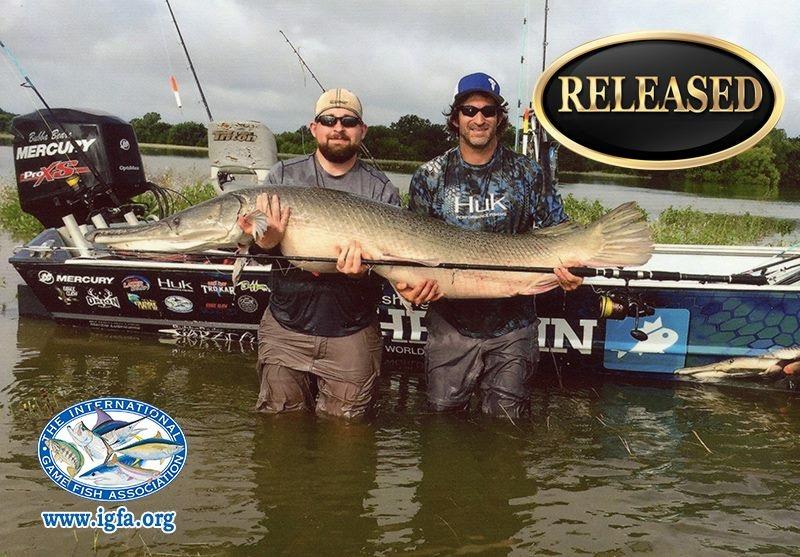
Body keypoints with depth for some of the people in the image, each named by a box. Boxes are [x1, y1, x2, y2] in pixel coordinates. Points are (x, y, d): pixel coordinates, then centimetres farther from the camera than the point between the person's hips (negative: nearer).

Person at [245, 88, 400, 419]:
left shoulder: (382, 191, 1)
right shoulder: (283, 176, 3)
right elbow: (253, 251, -1)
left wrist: (364, 264, -27)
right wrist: (267, 241, -26)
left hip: (352, 336, 0)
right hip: (287, 329, 1)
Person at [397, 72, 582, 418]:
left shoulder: (527, 174, 2)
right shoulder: (429, 177, 1)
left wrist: (568, 267, -17)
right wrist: (407, 284, -18)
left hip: (513, 326, 0)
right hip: (449, 323, 0)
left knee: (507, 422, 12)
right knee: (443, 415, 11)